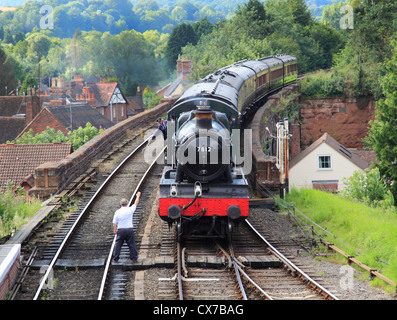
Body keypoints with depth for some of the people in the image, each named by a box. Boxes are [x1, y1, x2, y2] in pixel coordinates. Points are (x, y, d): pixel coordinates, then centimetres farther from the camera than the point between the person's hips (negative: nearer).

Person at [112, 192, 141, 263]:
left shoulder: (117, 212, -4)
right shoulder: (130, 210, -7)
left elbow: (114, 223, 2)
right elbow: (136, 203, 10)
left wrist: (115, 229, 19)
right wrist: (138, 196, 26)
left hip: (120, 230, 0)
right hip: (129, 230, 0)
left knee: (118, 245, 7)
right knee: (132, 245, 7)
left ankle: (115, 259, 7)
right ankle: (134, 258, 10)